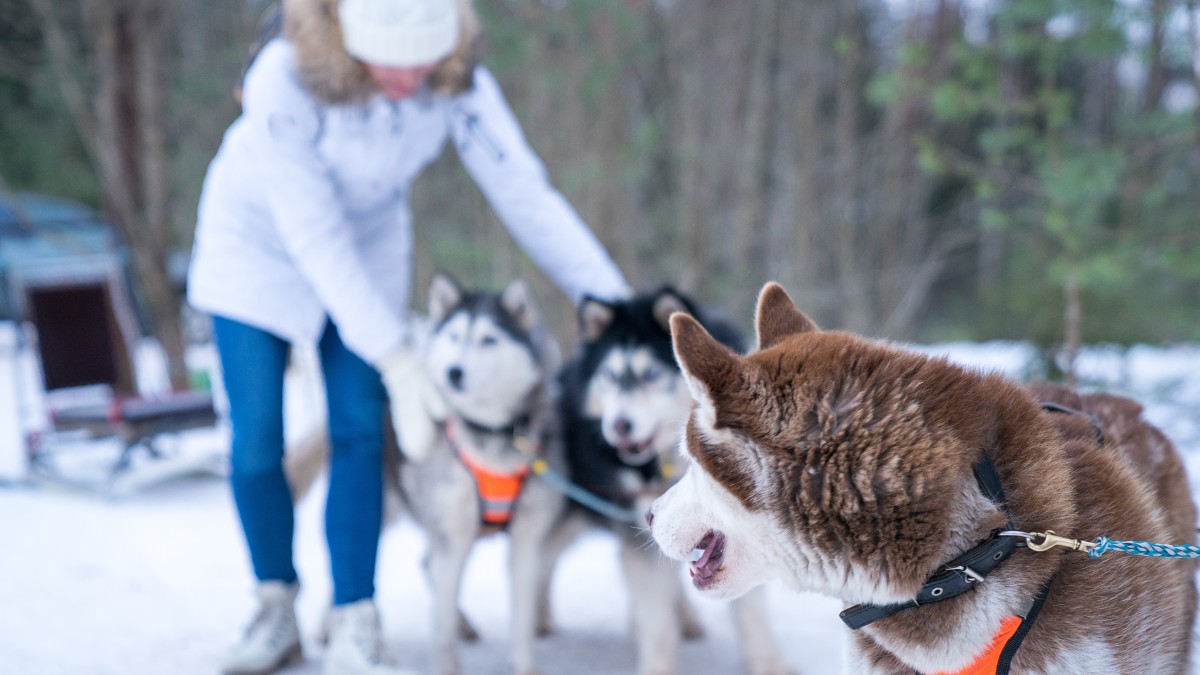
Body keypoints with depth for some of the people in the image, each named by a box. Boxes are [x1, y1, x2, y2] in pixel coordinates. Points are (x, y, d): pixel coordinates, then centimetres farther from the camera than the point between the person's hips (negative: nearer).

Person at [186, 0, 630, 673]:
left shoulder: (461, 86, -27)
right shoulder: (283, 81, -37)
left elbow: (528, 195, -24)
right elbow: (314, 237, -35)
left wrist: (618, 304, -32)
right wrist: (397, 358, -40)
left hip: (369, 245, 2)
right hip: (258, 241, -2)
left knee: (359, 433, -8)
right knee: (257, 441, -6)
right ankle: (278, 612, 14)